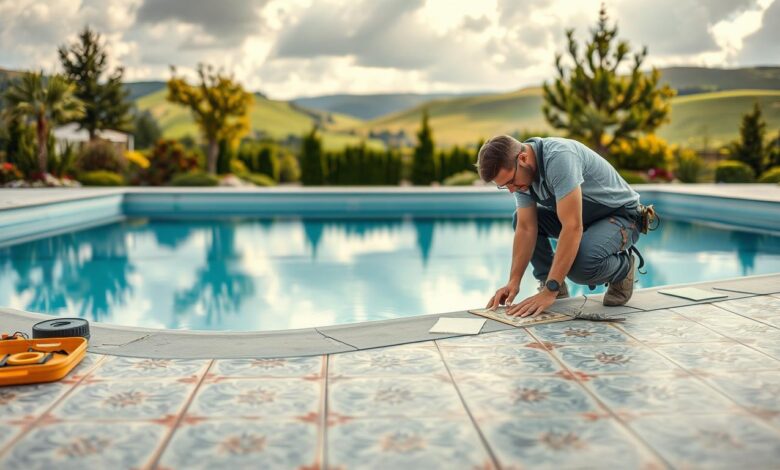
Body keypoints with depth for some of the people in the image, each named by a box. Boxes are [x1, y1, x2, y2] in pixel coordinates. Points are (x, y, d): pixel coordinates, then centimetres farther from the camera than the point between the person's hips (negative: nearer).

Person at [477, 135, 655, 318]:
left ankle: (622, 268, 0)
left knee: (580, 265, -32)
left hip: (621, 216, -8)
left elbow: (573, 227, -39)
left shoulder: (558, 157, -35)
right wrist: (513, 282, -16)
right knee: (520, 220, -3)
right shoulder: (520, 172, -9)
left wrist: (549, 291, -39)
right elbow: (526, 228, -7)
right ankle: (549, 282, 5)